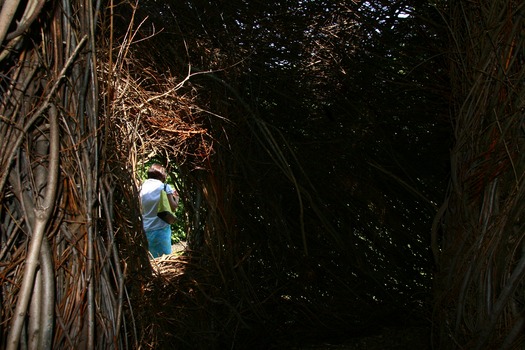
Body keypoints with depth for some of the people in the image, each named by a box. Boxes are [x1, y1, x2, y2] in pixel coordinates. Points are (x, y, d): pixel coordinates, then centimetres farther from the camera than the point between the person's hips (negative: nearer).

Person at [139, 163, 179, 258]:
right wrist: (176, 197, 12)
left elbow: (140, 208, 11)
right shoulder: (165, 187, -6)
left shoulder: (142, 187, 4)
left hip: (145, 230, 4)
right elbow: (173, 207, -6)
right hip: (161, 229, -4)